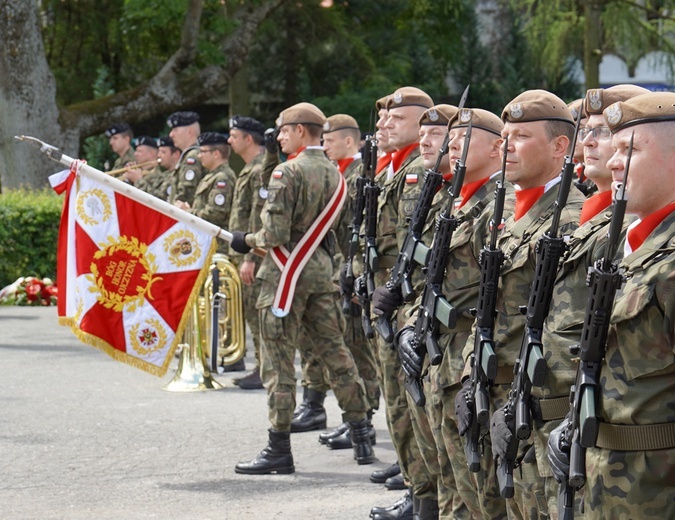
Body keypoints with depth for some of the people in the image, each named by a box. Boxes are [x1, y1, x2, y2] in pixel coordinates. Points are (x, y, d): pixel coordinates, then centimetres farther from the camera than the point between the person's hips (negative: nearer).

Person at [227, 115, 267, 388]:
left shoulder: (262, 170, -14)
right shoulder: (250, 169, 18)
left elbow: (260, 218, -20)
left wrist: (251, 258, -23)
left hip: (257, 255, -10)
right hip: (246, 254, 10)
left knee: (258, 311, -9)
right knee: (251, 311, 12)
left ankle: (265, 372, -6)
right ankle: (261, 368, 17)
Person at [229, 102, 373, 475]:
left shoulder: (288, 172, -14)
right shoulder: (334, 175, 10)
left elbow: (275, 234, -20)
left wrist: (246, 241, 0)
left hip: (286, 274, -7)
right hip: (321, 270, 7)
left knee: (279, 360, -3)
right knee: (334, 351, 13)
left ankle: (279, 449, -1)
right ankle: (360, 434, 16)